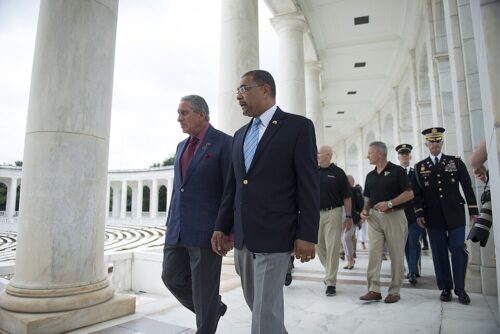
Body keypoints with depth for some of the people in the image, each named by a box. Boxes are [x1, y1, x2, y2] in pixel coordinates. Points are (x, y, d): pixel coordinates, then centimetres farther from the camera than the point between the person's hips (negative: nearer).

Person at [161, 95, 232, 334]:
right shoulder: (182, 146, 15)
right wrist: (170, 224, 17)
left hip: (207, 229, -7)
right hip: (178, 229, 7)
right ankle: (213, 308, 34)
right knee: (172, 278, 11)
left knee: (204, 288, 3)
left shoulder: (224, 143, -7)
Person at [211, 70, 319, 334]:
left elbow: (310, 184, -9)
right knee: (256, 302, 19)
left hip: (274, 235, -6)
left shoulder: (298, 126, -4)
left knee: (266, 310, -1)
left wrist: (307, 234, -13)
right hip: (242, 235, 7)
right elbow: (232, 186, 15)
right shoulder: (241, 134, 15)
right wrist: (222, 226, 11)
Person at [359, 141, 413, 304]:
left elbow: (409, 194, -9)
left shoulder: (397, 171, -4)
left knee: (396, 255, 3)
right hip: (374, 217, 5)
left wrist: (389, 203, -18)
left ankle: (394, 291, 14)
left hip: (394, 216, -5)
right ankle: (374, 290, 3)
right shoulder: (370, 176, 14)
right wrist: (365, 210, 1)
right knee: (373, 253, -1)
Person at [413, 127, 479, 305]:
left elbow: (467, 187, 5)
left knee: (458, 250, -1)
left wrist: (473, 210, 0)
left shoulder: (456, 161, 7)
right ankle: (445, 288, 15)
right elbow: (417, 193, 6)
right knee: (439, 253, 4)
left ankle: (460, 288, 12)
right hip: (433, 217, 1)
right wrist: (419, 213, -2)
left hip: (455, 214, 0)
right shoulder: (420, 167, 8)